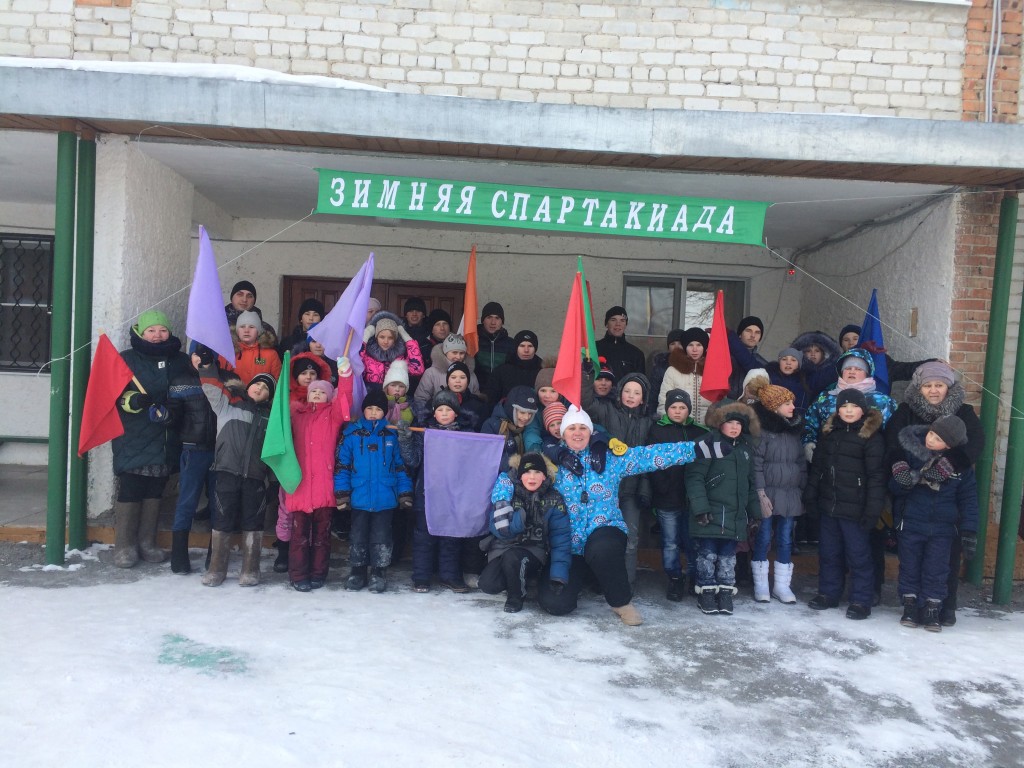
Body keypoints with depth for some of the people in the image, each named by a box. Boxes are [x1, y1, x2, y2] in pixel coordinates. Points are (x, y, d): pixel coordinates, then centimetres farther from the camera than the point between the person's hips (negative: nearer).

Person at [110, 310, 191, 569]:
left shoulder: (181, 361, 11)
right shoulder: (127, 360, 0)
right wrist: (131, 400, -23)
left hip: (166, 442, 4)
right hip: (133, 441, -4)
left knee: (155, 492, 11)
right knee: (129, 491, -3)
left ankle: (147, 542, 21)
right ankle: (124, 545, 7)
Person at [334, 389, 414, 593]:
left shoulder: (392, 435, 2)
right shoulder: (352, 433, -1)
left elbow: (401, 467, 5)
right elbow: (342, 465, -1)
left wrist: (405, 494, 0)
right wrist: (342, 494, -7)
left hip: (385, 498, 0)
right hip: (359, 498, 0)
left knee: (381, 536, 8)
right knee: (358, 536, 11)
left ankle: (379, 573, 20)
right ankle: (357, 572, 24)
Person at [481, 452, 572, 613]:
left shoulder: (553, 500, -6)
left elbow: (561, 539, -9)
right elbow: (497, 528, -9)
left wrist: (559, 577, -19)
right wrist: (519, 520, -30)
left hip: (535, 551, -2)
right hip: (503, 547, 2)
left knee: (512, 557, -33)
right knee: (488, 584, -23)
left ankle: (517, 595, -4)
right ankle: (517, 580, 10)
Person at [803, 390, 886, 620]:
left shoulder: (872, 436, -7)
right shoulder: (828, 432, 10)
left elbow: (876, 476, -11)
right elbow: (816, 466, 15)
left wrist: (872, 510, -15)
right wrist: (810, 496, 12)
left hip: (854, 508, -6)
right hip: (828, 505, 6)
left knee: (858, 555, 2)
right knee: (828, 553, 15)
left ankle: (861, 601, 12)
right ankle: (828, 593, 28)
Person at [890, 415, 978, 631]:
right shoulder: (910, 451, -10)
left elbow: (968, 498, 0)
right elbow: (893, 487, -3)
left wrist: (969, 531, -3)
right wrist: (902, 482, -26)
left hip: (943, 527, 0)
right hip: (911, 523, 0)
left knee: (937, 570, 4)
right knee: (910, 567, 9)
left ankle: (932, 609, 17)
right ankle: (910, 606, 21)